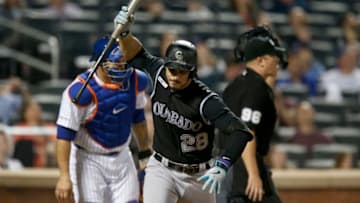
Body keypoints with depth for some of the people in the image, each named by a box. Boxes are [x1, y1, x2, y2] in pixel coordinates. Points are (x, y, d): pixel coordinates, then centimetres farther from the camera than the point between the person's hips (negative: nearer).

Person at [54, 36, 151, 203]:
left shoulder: (136, 81, -5)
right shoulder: (81, 90, -24)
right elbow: (64, 134, -21)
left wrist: (144, 153, 19)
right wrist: (64, 176, -25)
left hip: (122, 158, 6)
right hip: (88, 161, -6)